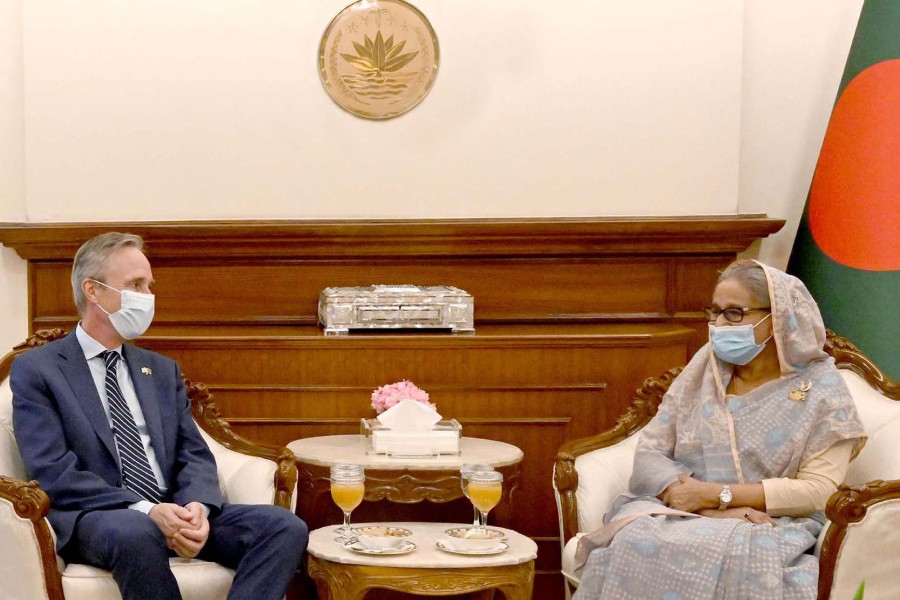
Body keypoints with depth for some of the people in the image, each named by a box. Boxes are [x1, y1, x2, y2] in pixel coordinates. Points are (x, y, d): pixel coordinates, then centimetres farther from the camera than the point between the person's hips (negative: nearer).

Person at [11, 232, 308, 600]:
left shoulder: (162, 371, 21)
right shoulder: (35, 370, 4)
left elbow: (194, 455, 13)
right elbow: (54, 472, -8)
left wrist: (196, 507, -11)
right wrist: (145, 510, -20)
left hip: (173, 513, 5)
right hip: (93, 518, -5)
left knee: (286, 528, -19)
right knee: (135, 532, -41)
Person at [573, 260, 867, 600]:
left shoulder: (820, 388, -1)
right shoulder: (704, 368, 8)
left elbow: (820, 490, -8)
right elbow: (650, 453, 4)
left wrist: (716, 494, -15)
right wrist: (706, 505, -15)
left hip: (768, 527, -2)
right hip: (680, 514, 3)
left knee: (742, 559, -37)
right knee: (634, 544, -30)